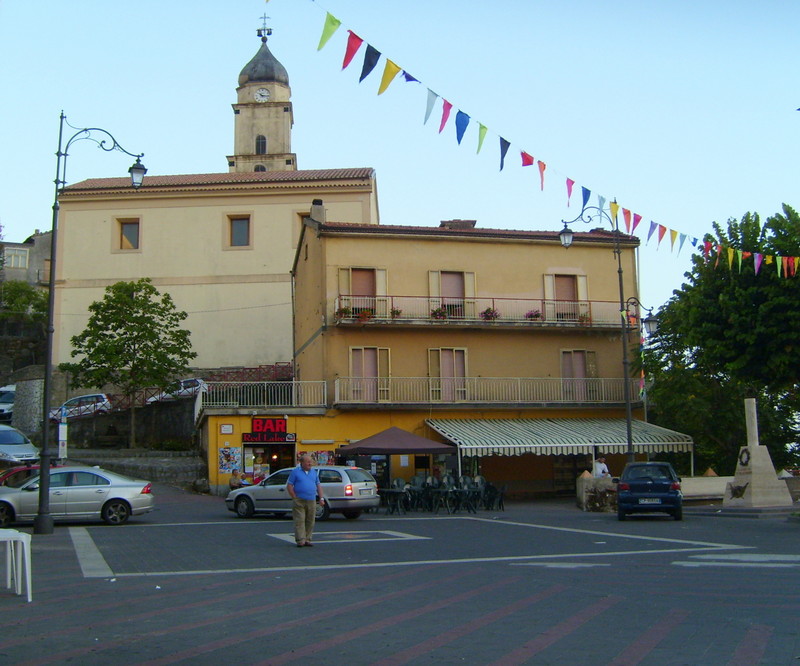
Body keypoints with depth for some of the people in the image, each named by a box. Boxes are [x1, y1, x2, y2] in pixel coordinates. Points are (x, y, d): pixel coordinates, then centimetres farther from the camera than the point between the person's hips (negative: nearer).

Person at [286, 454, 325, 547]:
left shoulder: (314, 472, 15)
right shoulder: (295, 472, 1)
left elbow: (318, 486, 18)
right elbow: (289, 486, 0)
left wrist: (321, 498, 9)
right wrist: (295, 498, -6)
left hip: (312, 501, 4)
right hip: (299, 501, -4)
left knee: (310, 521, 4)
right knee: (300, 521, -8)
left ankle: (307, 540, 11)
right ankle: (300, 540, -8)